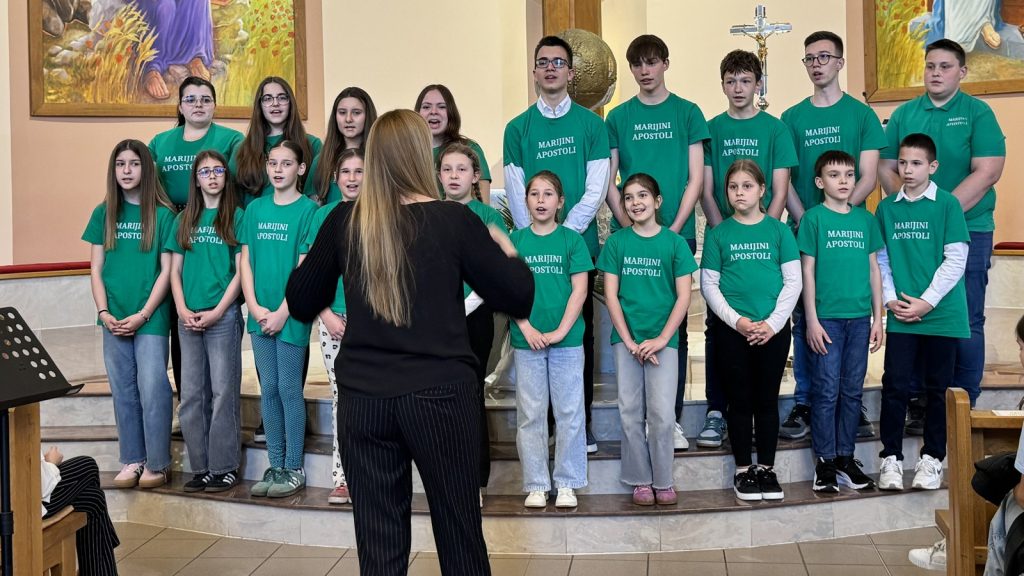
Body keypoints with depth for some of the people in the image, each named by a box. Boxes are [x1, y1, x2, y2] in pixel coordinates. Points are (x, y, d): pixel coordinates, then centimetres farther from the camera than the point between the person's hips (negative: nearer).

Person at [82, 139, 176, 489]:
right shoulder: (103, 214, 8)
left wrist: (143, 315, -11)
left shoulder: (163, 215, -2)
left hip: (151, 318, -4)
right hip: (114, 319, 4)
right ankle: (132, 460, 19)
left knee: (152, 390, -4)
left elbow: (167, 270, -5)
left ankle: (157, 463, 7)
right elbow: (96, 269, 8)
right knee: (123, 391, 9)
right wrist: (104, 312, -5)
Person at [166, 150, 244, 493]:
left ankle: (224, 468, 5)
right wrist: (183, 310, -3)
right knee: (192, 394, 6)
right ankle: (201, 467, 14)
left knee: (223, 391, -2)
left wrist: (216, 312, -11)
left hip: (224, 316, -4)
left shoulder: (236, 217, 1)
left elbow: (240, 271, -4)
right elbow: (175, 271, 11)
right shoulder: (184, 220, 13)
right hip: (188, 318, 4)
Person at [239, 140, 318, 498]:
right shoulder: (255, 209, 9)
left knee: (289, 388, 1)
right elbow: (245, 261, 8)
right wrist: (255, 307, -4)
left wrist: (281, 313, -14)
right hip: (260, 315, 5)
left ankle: (294, 468, 11)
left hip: (291, 314, -4)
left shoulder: (307, 210, -5)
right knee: (268, 388, 9)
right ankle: (275, 465, 19)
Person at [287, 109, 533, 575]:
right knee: (459, 534, 12)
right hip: (439, 394, -2)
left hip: (362, 399, 2)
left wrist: (313, 258, 25)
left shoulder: (344, 221, 0)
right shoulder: (453, 219, -7)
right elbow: (519, 299, -2)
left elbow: (300, 305, 8)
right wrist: (506, 250, 15)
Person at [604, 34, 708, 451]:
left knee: (675, 325, 3)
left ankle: (673, 418, 10)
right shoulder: (618, 117, 8)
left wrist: (674, 228, -8)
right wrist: (628, 224, -7)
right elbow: (608, 181, 6)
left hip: (677, 233, -1)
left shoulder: (687, 113, 6)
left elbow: (695, 178, 2)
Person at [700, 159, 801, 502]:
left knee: (767, 400, 7)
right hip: (731, 329, 0)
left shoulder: (779, 231, 3)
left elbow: (793, 282, 1)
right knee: (740, 401, 6)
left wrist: (772, 323, -9)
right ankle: (743, 470, 16)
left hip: (773, 329, 0)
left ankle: (766, 468, 18)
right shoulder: (718, 234, 3)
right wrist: (737, 320, -10)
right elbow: (708, 285, 1)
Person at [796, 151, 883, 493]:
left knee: (852, 391, 10)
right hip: (826, 317, -4)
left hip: (860, 318, 4)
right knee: (826, 392, 0)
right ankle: (825, 462, 9)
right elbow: (807, 271, -4)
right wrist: (811, 320, -8)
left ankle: (845, 459, 20)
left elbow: (873, 269, 13)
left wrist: (878, 318, 9)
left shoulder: (866, 219, 10)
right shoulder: (813, 218, -2)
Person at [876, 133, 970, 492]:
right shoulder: (887, 208, 6)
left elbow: (956, 260, -7)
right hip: (901, 315, 2)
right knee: (895, 385, 1)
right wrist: (890, 299, -4)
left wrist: (926, 302, -11)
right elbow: (880, 259, 9)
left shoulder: (947, 204, -4)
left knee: (938, 387, 7)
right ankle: (891, 457, 11)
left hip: (941, 313, -2)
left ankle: (932, 458, 18)